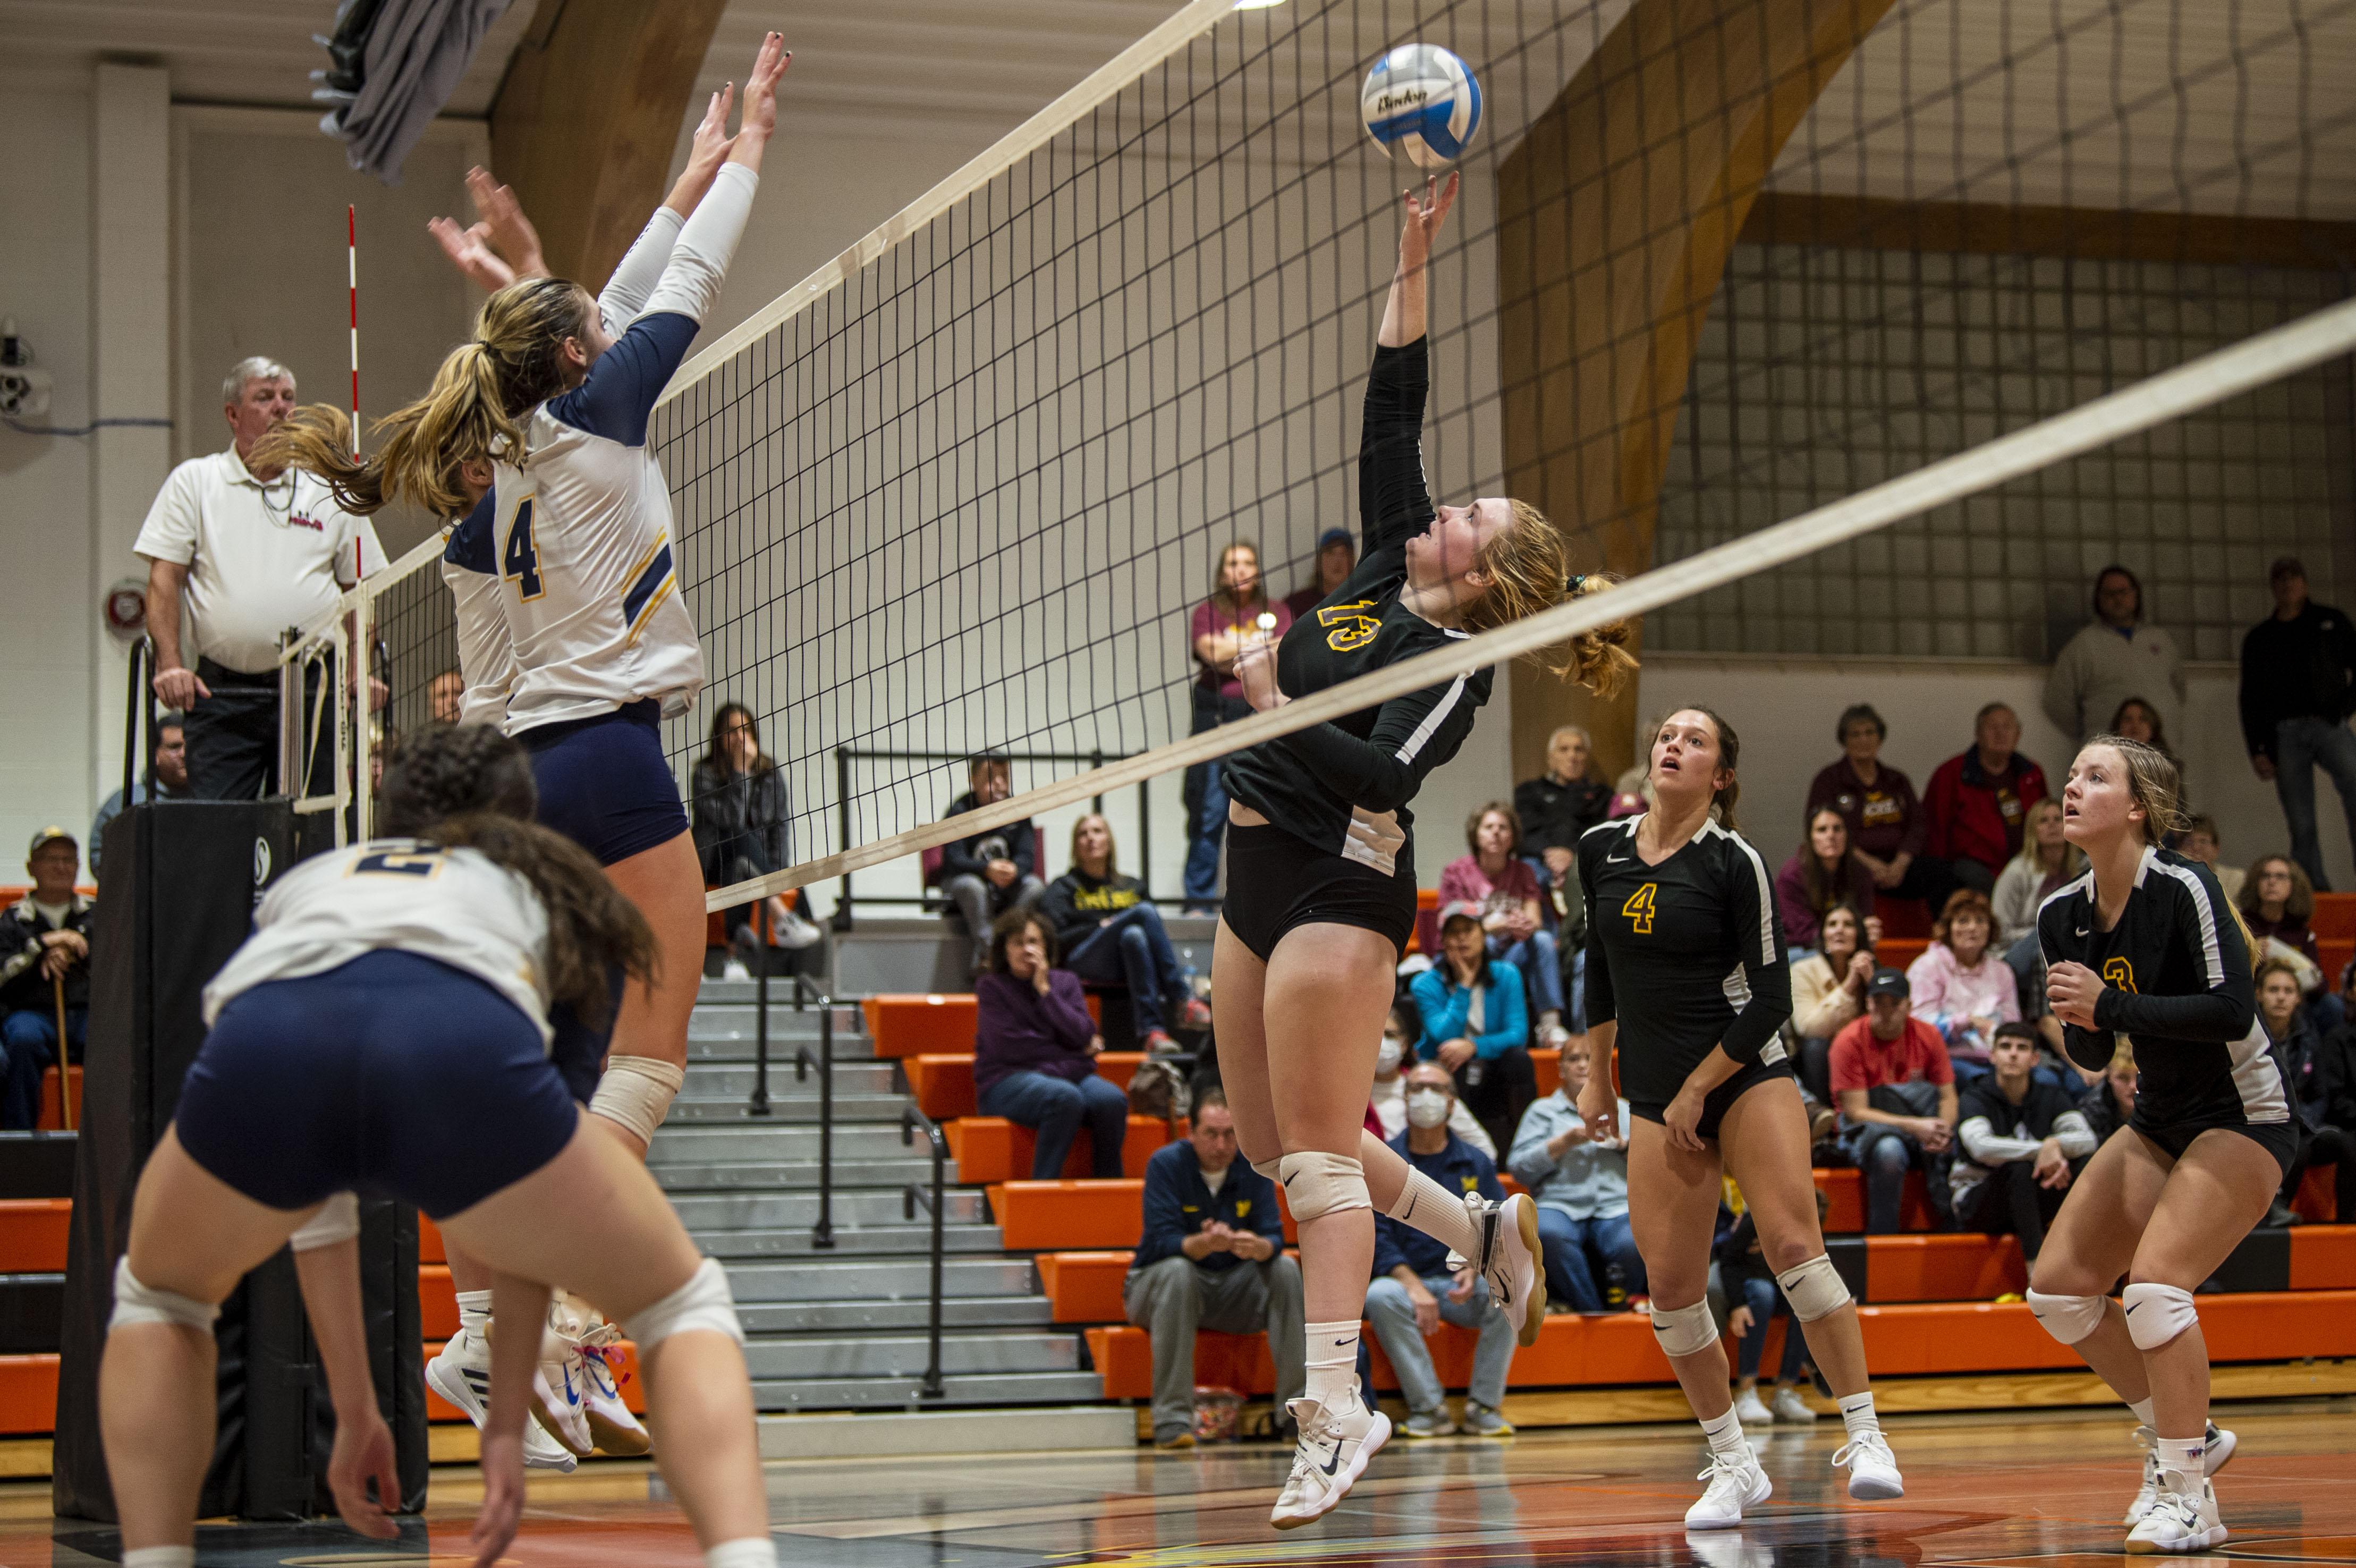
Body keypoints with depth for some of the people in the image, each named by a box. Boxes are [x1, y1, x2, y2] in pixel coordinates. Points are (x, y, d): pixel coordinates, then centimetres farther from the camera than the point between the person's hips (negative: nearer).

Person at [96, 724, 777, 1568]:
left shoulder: (306, 881, 44)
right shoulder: (550, 898, 38)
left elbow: (312, 1189, 45)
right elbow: (531, 1214, 34)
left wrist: (353, 1412, 49)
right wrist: (507, 1424, 37)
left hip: (254, 1054, 2)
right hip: (463, 1048, -2)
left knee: (159, 1296, 36)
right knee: (683, 1306, 22)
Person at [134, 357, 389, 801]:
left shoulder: (331, 492, 11)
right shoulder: (193, 481, 8)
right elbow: (164, 579, 3)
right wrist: (169, 664, -9)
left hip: (313, 692, 1)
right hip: (222, 693, -1)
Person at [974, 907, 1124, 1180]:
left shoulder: (1065, 982, 17)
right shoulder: (990, 987, 6)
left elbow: (1083, 1035, 0)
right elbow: (1010, 1047, -8)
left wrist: (1045, 991, -3)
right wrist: (1078, 1053, -2)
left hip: (1070, 1074, 4)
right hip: (1007, 1081, -4)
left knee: (1112, 1100, -29)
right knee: (1065, 1098, -37)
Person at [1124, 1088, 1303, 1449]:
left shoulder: (1253, 1166, -4)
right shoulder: (1167, 1164, -15)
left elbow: (1274, 1238, -12)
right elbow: (1162, 1242, -24)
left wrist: (1257, 1246, -37)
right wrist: (1205, 1243, -45)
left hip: (1231, 1289, 4)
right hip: (1158, 1285, -4)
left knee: (1285, 1269, -20)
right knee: (1177, 1270, -36)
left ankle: (1297, 1408, -21)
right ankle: (1172, 1419, -40)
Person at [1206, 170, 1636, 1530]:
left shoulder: (1456, 662, -11)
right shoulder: (1389, 578, 11)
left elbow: (1381, 777, -24)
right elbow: (1392, 414, 13)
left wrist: (1273, 705, -20)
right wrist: (1414, 257, 10)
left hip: (1340, 885, -9)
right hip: (1266, 872, 9)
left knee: (1319, 1155, -8)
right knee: (1277, 1145, 12)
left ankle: (1338, 1414, -5)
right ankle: (1487, 1229, 27)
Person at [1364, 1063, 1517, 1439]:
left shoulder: (1474, 1163, 12)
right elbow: (1375, 1235, -4)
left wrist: (1474, 1268, -18)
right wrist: (1413, 1286, -20)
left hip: (1465, 1285, 1)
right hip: (1405, 1279, -1)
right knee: (1380, 1296, -35)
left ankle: (1483, 1406, -19)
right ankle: (1429, 1408, -28)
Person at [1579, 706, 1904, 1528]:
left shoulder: (1736, 862, -9)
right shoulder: (1601, 850, 6)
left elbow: (1770, 995, -9)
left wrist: (1698, 1090, -9)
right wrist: (1597, 1076, 19)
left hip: (1747, 1074, -4)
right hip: (1657, 1097, 4)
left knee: (1792, 1244, -20)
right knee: (1670, 1285, -3)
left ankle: (1865, 1437, -13)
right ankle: (1733, 1465, 11)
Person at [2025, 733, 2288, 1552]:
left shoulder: (2183, 887, -20)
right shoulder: (2062, 916, 1)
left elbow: (2232, 1010, -28)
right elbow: (2092, 1052, 9)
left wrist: (2111, 1004, -27)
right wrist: (2079, 1024, -14)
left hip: (2243, 1117, -8)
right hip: (2159, 1120, 8)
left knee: (2155, 1282, -24)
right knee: (2058, 1286, 2)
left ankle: (2188, 1497, -13)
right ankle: (2185, 1435, 19)